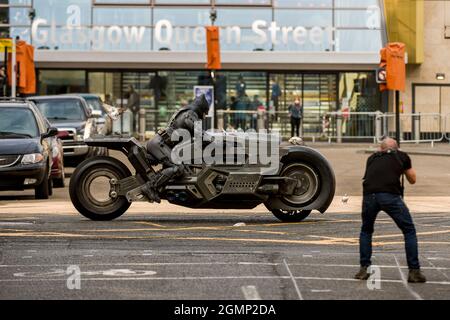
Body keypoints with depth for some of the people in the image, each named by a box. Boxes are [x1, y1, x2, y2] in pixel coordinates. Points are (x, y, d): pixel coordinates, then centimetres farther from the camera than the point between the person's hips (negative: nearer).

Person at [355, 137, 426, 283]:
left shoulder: (372, 158, 28)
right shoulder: (402, 156, 22)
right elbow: (412, 179, 31)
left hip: (369, 195, 2)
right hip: (390, 195, -2)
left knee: (366, 231, 25)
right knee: (409, 231, 11)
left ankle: (364, 269, 19)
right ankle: (414, 271, 6)